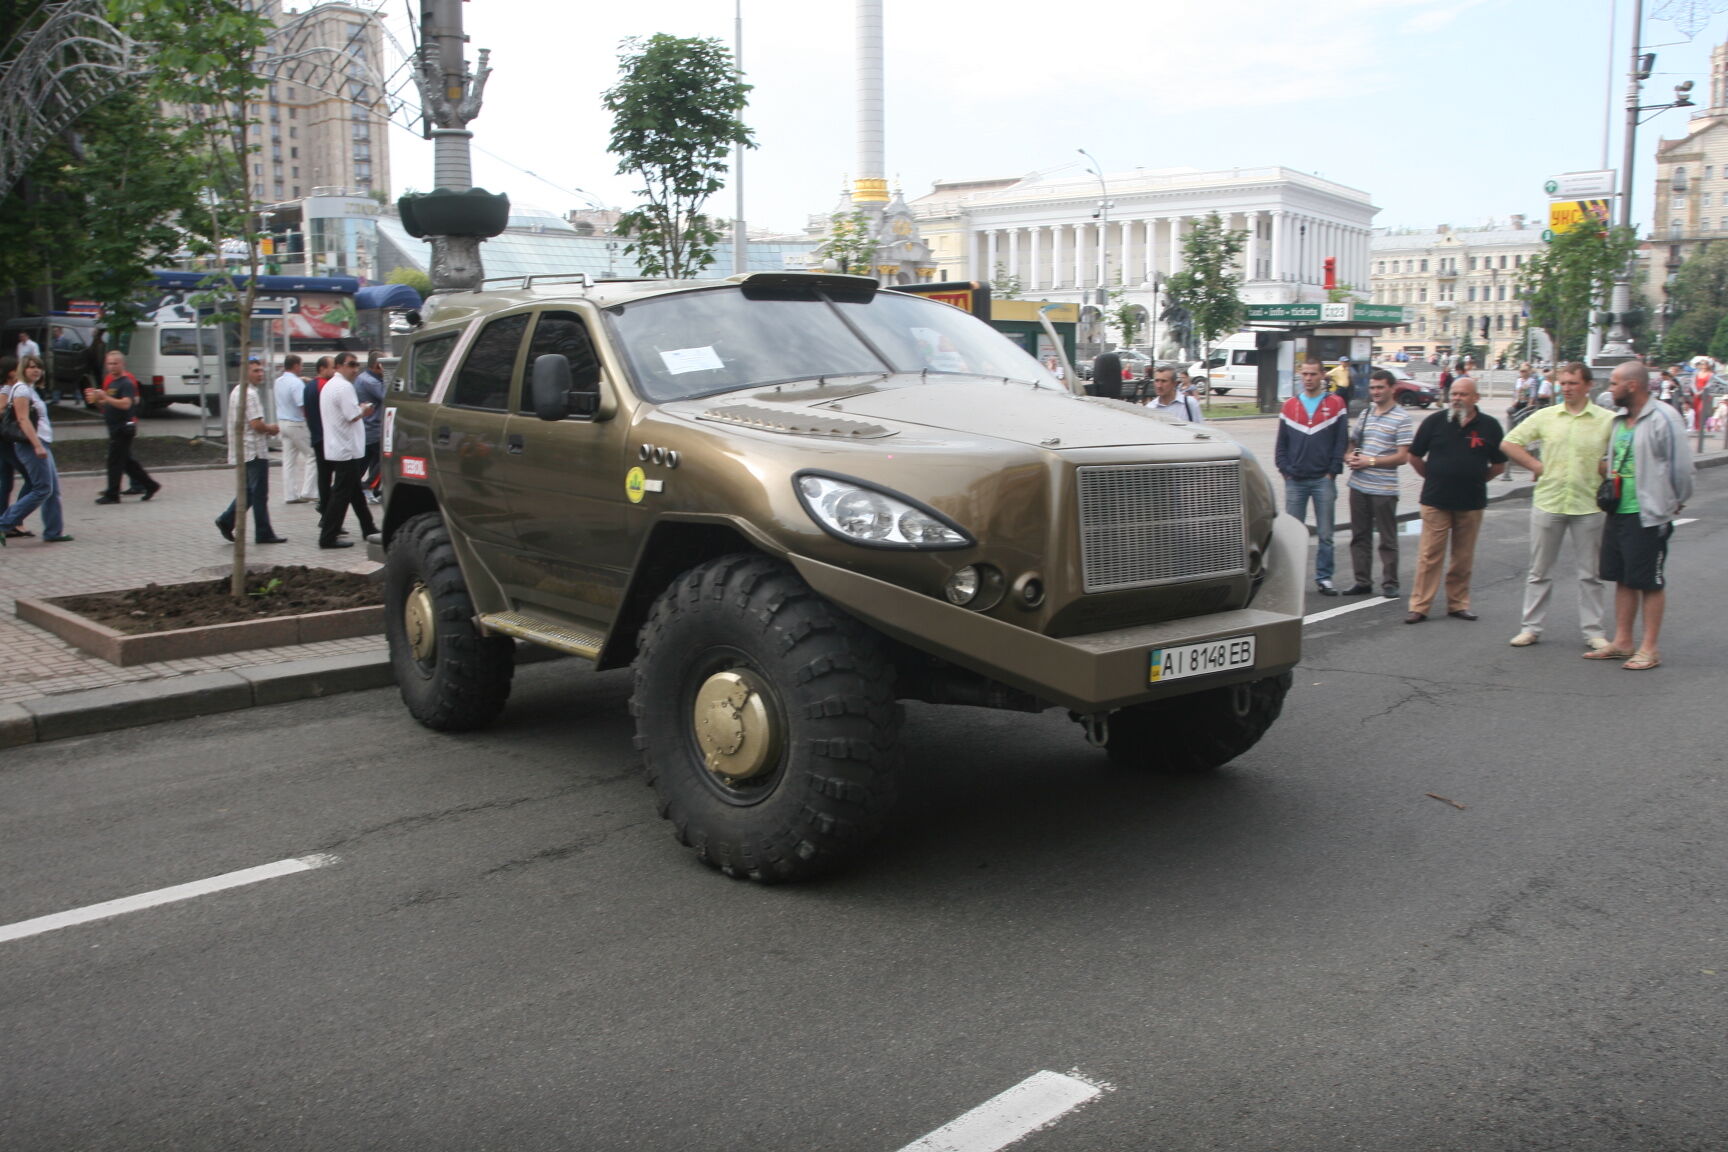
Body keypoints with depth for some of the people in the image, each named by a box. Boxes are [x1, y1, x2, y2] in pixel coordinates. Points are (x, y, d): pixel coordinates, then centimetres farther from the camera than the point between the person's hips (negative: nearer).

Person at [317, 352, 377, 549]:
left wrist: (359, 409, 11)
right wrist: (364, 410, -3)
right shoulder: (344, 387, -17)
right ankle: (328, 537, -5)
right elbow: (353, 416, -22)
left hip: (336, 448, 11)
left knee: (355, 490, 19)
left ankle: (368, 528, 29)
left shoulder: (329, 385, 17)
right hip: (346, 449, -11)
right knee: (342, 493, -6)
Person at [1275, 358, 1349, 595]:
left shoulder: (1335, 404, 4)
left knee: (1325, 534, 2)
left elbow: (1341, 441, 1)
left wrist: (1333, 471, -6)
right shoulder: (1289, 406, 10)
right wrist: (1285, 469, -1)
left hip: (1324, 480, -1)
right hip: (1295, 480, 2)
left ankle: (1324, 578, 9)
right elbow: (1281, 443, 10)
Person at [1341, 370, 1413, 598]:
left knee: (1387, 539, 3)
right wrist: (1349, 456, -1)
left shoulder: (1401, 418, -7)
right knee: (1360, 536, 10)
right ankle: (1363, 581, 18)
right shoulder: (1365, 413, 12)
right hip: (1358, 484, 6)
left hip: (1383, 489, -6)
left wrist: (1370, 461, -16)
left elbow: (1402, 456, -12)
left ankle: (1390, 583, 11)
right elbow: (1352, 442, 21)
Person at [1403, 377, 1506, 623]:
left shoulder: (1489, 426, 2)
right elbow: (1414, 456, 8)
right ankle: (1419, 606, 1)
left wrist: (1475, 480, 7)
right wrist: (1434, 477, 9)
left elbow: (1498, 464, 12)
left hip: (1471, 502, 2)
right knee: (1429, 555, -3)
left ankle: (1458, 604, 20)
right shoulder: (1435, 421, 0)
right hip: (1435, 501, -1)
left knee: (1463, 558, 9)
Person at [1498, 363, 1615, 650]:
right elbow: (1508, 444, 7)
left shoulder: (1607, 420, -2)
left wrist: (1606, 471, -5)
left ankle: (1593, 631, 16)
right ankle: (1530, 627, 16)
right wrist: (1536, 465, -1)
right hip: (1547, 502, 1)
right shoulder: (1545, 416, 3)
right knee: (1538, 570, 8)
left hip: (1588, 505, -1)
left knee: (1590, 573, 7)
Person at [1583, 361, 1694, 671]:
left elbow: (1680, 466, -14)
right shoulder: (1621, 421, 12)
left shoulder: (1662, 418, -15)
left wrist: (1673, 504, -7)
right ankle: (1622, 642, 22)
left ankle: (1650, 648, 7)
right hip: (1618, 512, 8)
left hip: (1648, 515, -8)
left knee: (1650, 582, 0)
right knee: (1623, 578, 13)